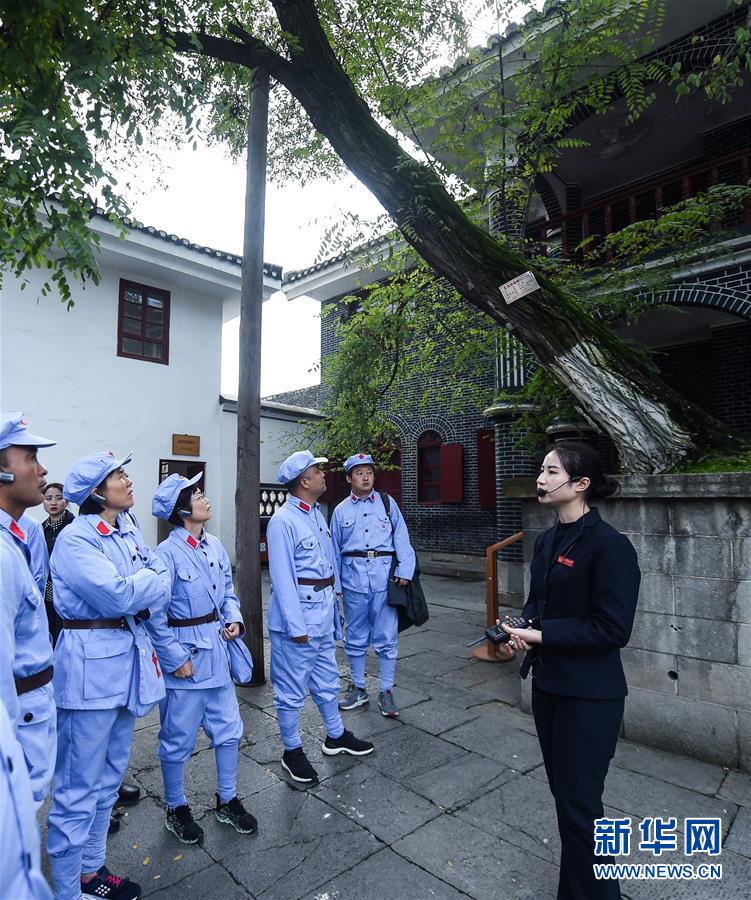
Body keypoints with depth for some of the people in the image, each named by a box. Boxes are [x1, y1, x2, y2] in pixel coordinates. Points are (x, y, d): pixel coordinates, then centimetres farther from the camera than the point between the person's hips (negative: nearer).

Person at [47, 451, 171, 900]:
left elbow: (164, 582, 5)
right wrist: (149, 581, -6)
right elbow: (119, 595, -23)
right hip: (91, 665, -8)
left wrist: (137, 592, -13)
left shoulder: (129, 532, 9)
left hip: (128, 658, 8)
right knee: (80, 786, 6)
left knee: (110, 777, 20)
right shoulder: (76, 539, -14)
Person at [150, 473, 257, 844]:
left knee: (228, 728, 16)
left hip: (216, 652, 7)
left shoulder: (215, 546, 2)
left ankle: (227, 801, 36)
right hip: (184, 655, -6)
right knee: (178, 739, 13)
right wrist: (175, 659, -13)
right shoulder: (167, 554, -19)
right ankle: (176, 810, 36)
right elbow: (155, 615, -15)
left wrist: (234, 620, -4)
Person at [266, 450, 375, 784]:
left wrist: (334, 592, 16)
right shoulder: (283, 521, -19)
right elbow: (282, 578, -20)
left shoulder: (316, 514, 8)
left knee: (327, 679, 24)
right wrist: (296, 625, -19)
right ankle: (292, 752, 28)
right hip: (296, 617, -9)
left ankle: (336, 736, 42)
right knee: (292, 689, 9)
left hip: (323, 612, 9)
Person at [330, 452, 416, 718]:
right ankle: (358, 689, 30)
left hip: (384, 578, -1)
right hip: (354, 579, 2)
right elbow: (335, 550, 10)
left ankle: (386, 693, 20)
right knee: (355, 638, 13)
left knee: (386, 638, 5)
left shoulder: (387, 504, 5)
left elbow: (402, 539, 0)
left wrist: (404, 572, -9)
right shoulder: (341, 511, 7)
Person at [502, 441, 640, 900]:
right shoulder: (548, 540, 4)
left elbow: (613, 629, -21)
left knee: (579, 802, 6)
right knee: (563, 791, 22)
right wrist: (525, 625, -6)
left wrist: (543, 635, -20)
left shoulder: (610, 545, -20)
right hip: (548, 682, 8)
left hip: (589, 695, -8)